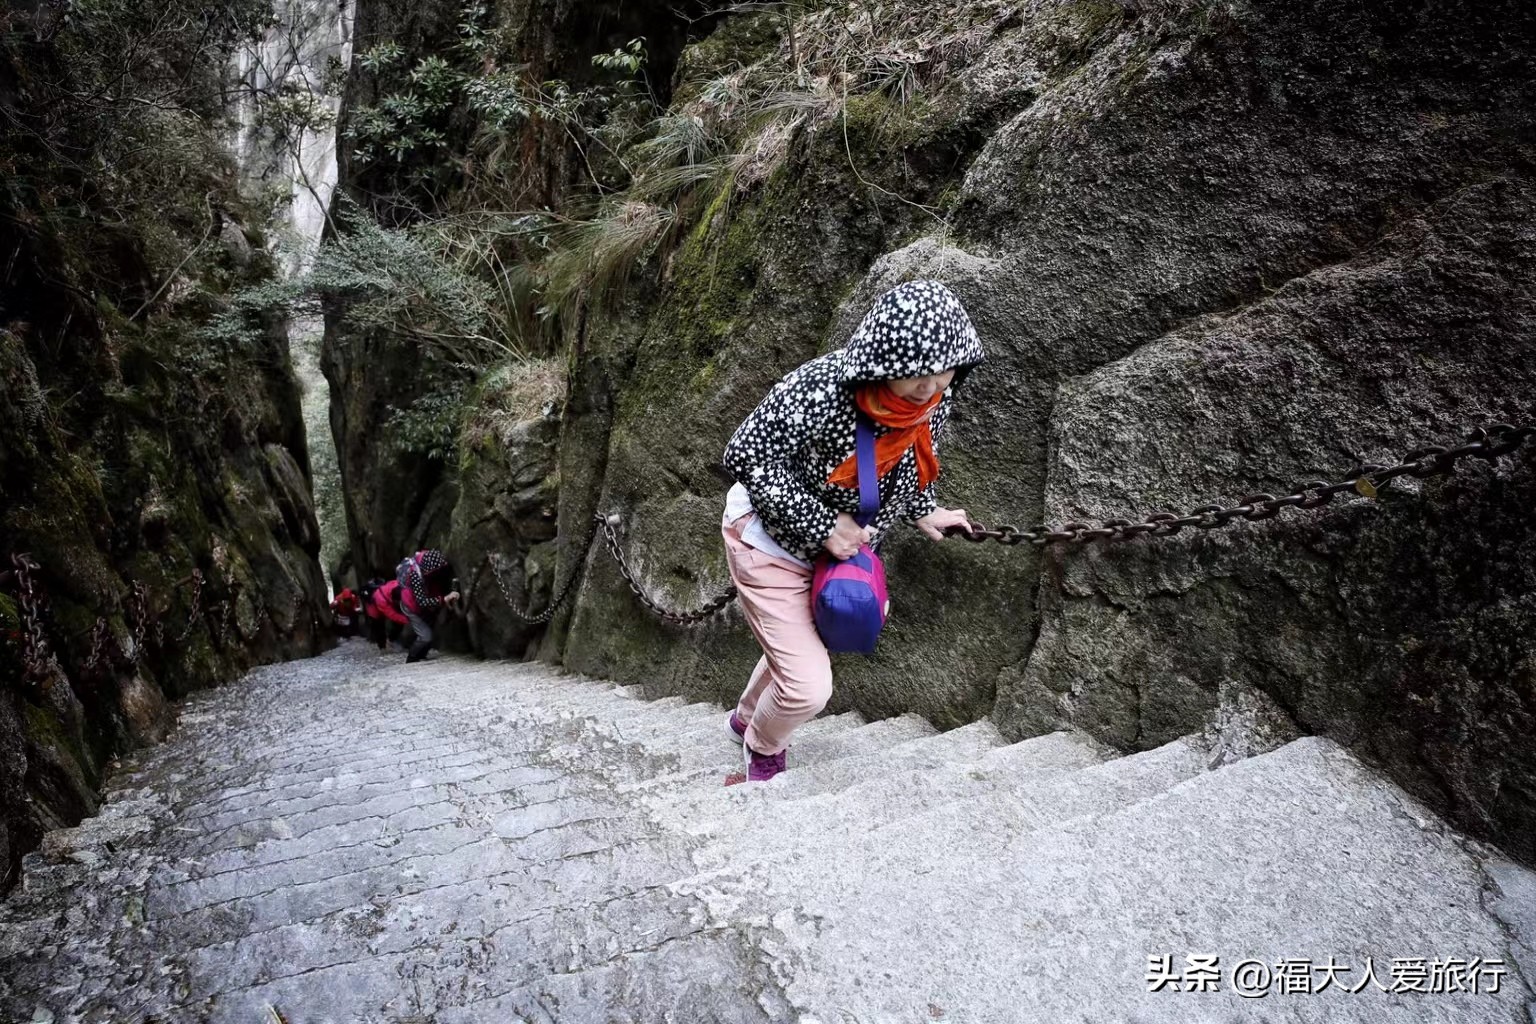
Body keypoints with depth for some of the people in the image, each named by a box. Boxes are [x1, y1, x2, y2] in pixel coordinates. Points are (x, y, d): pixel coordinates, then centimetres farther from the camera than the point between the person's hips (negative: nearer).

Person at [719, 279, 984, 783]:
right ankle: (763, 749, 28)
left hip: (841, 547, 7)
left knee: (803, 643, 28)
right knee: (809, 687, -8)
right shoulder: (819, 392, -37)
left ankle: (746, 717, 59)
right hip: (772, 542, -7)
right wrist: (821, 525, -30)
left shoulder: (935, 399, -15)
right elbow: (745, 455, -29)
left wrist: (923, 510, 4)